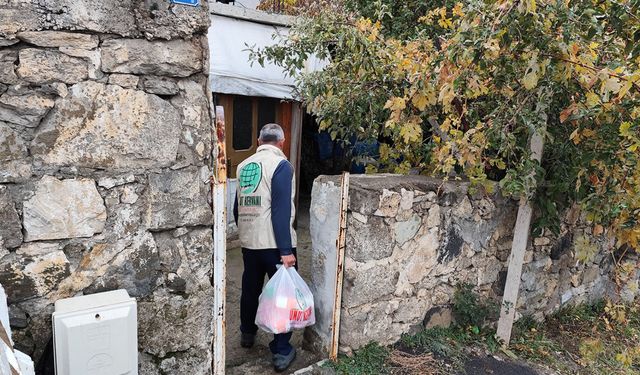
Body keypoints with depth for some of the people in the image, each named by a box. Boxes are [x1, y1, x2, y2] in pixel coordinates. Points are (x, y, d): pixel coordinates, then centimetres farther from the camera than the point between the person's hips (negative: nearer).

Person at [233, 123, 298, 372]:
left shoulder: (244, 165, 10)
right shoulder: (281, 165, -10)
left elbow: (237, 206, 15)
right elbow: (281, 211, -19)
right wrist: (286, 250, -18)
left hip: (248, 242, 7)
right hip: (274, 244, -7)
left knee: (250, 289, 22)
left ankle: (247, 333, 40)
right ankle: (281, 352, 10)